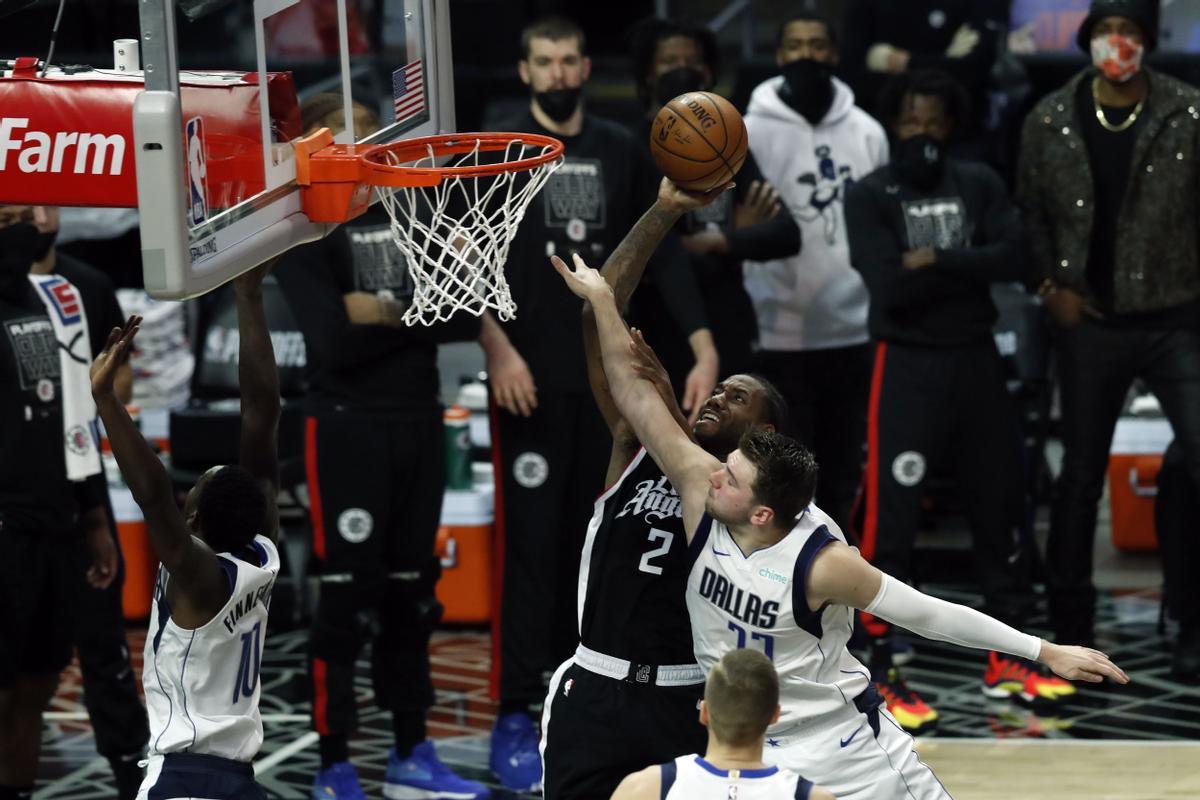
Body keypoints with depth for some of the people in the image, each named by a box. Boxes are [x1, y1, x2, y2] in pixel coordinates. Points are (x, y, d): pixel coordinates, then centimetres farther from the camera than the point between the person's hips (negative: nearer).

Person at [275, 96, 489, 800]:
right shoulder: (306, 230, -6)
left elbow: (468, 317, 1)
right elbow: (335, 340, -18)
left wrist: (392, 313, -14)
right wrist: (420, 318, -8)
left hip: (420, 423, 6)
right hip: (348, 428, -6)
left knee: (411, 590, 12)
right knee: (350, 593, -5)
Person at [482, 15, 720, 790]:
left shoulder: (623, 153, 9)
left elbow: (663, 253, 7)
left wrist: (704, 347, -4)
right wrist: (497, 345, -24)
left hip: (607, 375, 4)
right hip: (532, 377, -4)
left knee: (591, 536, 8)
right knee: (532, 539, -7)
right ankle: (516, 715, -5)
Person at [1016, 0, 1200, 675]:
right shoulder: (1051, 121, 3)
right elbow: (1030, 211, 10)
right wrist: (1050, 284, 0)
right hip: (1090, 323, 2)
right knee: (1081, 474, 11)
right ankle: (1071, 625, 22)